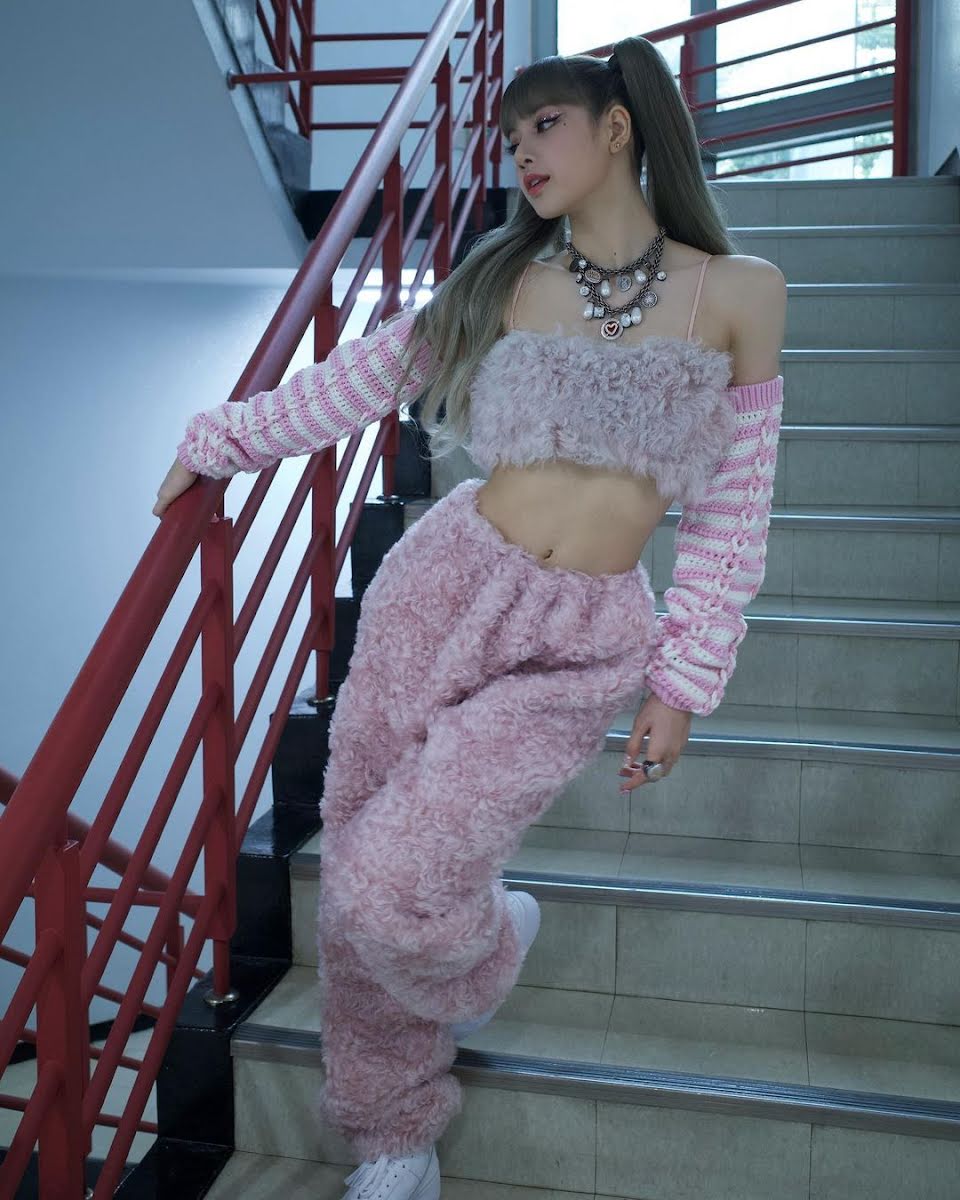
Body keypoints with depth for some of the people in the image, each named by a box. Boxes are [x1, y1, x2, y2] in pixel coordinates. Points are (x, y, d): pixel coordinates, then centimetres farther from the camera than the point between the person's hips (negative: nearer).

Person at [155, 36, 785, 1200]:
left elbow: (731, 511, 4)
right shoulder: (502, 280, 8)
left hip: (575, 653, -3)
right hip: (441, 592, 3)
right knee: (354, 883, 6)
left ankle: (488, 942, 24)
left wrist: (684, 680, 1)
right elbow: (353, 381, 17)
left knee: (389, 886, -14)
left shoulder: (739, 291, 2)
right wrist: (217, 439, 19)